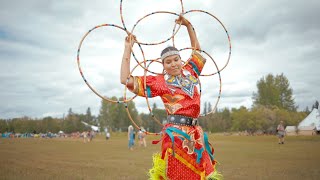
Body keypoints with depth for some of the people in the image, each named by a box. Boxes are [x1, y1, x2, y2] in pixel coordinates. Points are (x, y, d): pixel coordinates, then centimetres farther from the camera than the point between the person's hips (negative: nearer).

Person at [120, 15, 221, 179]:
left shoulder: (189, 72, 14)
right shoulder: (159, 82, 1)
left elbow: (197, 50, 29)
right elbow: (125, 80, -3)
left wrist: (188, 26, 22)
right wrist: (128, 49, 0)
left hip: (195, 133, 5)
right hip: (176, 133, -5)